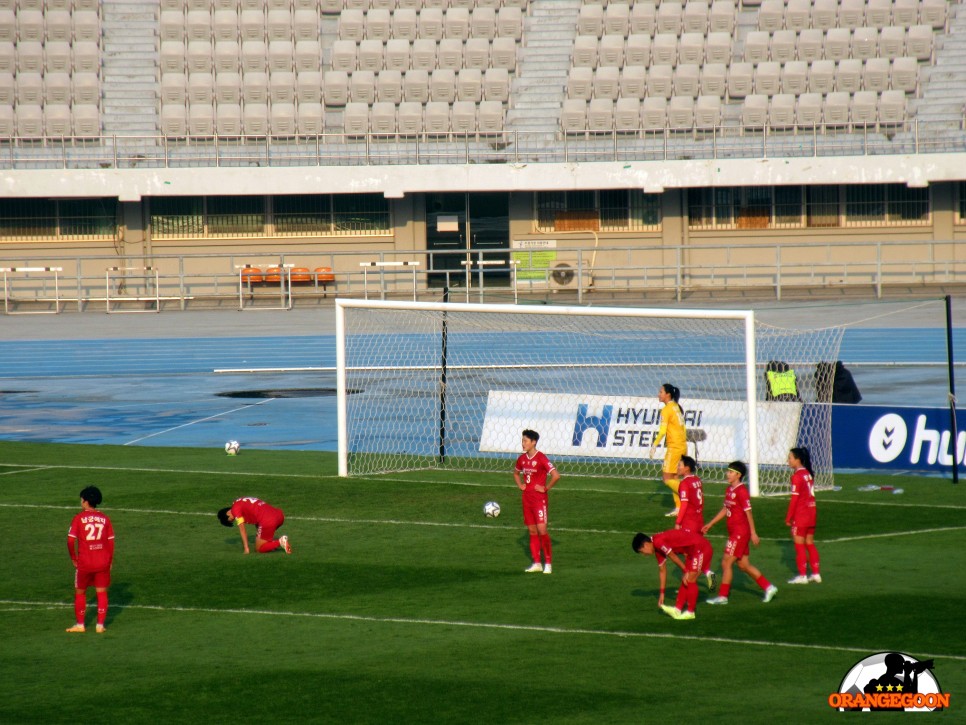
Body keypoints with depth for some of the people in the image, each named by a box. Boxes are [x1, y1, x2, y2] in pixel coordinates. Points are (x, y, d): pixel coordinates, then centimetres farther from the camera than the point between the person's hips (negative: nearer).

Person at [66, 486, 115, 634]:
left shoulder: (79, 518, -6)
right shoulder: (105, 519, 3)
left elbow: (71, 541, -10)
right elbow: (111, 542, 4)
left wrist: (74, 559, 3)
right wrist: (110, 561, 12)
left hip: (84, 563, -2)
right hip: (103, 563, 2)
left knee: (80, 593, 13)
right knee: (102, 593, 10)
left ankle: (80, 624, 18)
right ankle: (100, 625, 7)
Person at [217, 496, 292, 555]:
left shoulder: (235, 509, 3)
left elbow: (242, 530, 1)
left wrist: (246, 549, 6)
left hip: (268, 521, -9)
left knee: (259, 549, 7)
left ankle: (280, 542, -10)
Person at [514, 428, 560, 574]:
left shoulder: (541, 458, -14)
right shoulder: (522, 458, 8)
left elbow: (556, 475, -20)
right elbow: (516, 473, 29)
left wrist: (546, 488, -13)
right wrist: (520, 485, 14)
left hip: (539, 498, -7)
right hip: (527, 498, 7)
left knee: (541, 529, -11)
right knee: (532, 530, 8)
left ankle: (548, 563, -3)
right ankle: (536, 563, 14)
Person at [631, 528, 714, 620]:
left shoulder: (658, 542, -17)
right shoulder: (658, 549, 13)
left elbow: (673, 557, -13)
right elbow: (662, 570, 20)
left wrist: (686, 571, 0)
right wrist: (661, 593, 22)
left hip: (701, 548, -10)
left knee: (690, 580, -7)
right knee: (686, 581, 9)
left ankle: (690, 612, 1)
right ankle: (677, 610, 10)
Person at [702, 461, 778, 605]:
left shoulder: (741, 491, -16)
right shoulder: (729, 490, 11)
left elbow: (748, 512, -16)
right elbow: (725, 510, 22)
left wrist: (753, 533, -17)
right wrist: (710, 524, 24)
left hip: (740, 532, -9)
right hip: (734, 532, 9)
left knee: (726, 563, -6)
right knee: (744, 565, 12)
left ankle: (722, 596, 1)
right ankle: (768, 587, 19)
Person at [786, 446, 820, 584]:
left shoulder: (797, 476, -16)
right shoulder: (809, 474, 9)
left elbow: (794, 499, -17)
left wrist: (788, 517, -11)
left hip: (800, 515, -8)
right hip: (811, 513, 8)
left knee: (799, 545, 0)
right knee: (810, 544, 14)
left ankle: (802, 575, 2)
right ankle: (816, 574, 15)